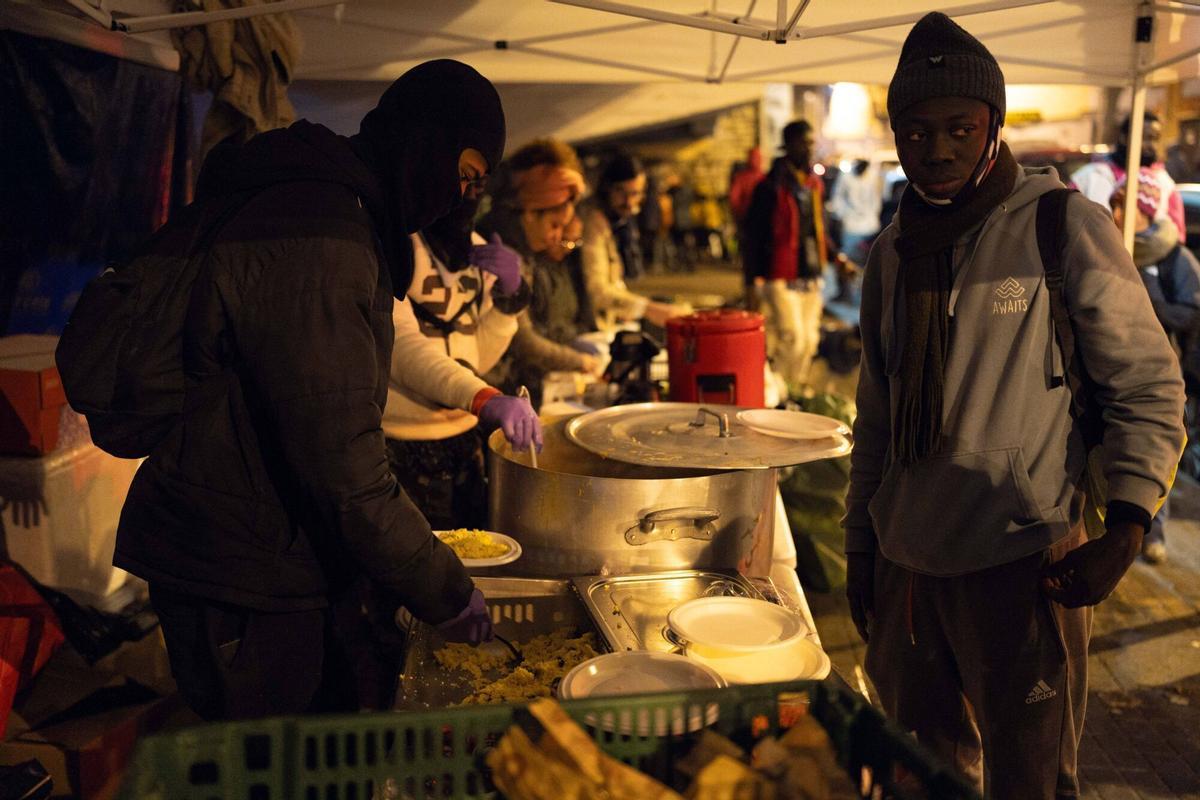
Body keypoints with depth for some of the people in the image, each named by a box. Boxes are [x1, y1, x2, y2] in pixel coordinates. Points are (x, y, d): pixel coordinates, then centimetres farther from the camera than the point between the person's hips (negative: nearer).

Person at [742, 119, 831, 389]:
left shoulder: (815, 183, 14)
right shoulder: (771, 186, -9)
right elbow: (753, 233, -10)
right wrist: (751, 276, -12)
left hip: (810, 275, 7)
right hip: (781, 276, -7)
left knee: (809, 340, 10)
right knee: (792, 338, -12)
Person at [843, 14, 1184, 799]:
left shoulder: (1067, 228, -8)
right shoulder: (891, 253, 9)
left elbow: (1150, 387, -4)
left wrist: (1125, 534, -14)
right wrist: (861, 545, 16)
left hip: (1020, 567, -5)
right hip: (906, 564, 5)